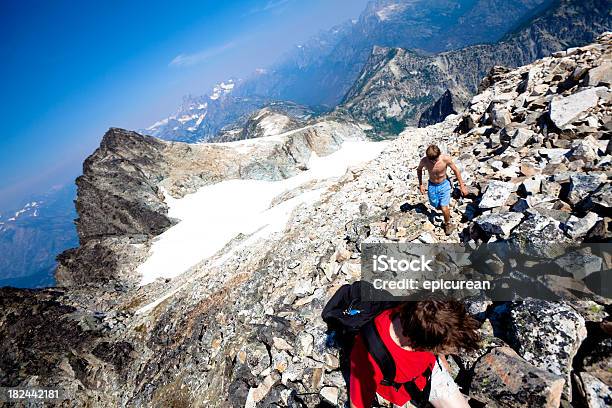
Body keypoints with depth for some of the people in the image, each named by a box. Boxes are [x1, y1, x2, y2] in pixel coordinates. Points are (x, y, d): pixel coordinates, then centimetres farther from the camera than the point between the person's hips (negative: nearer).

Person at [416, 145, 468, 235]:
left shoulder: (446, 159, -27)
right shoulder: (424, 161, -23)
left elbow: (455, 170, -10)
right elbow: (419, 169, 1)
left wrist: (462, 186, -6)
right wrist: (421, 184, 0)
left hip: (444, 185, -2)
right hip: (432, 186, 2)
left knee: (444, 208, -9)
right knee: (437, 207, 18)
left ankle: (448, 224, 21)